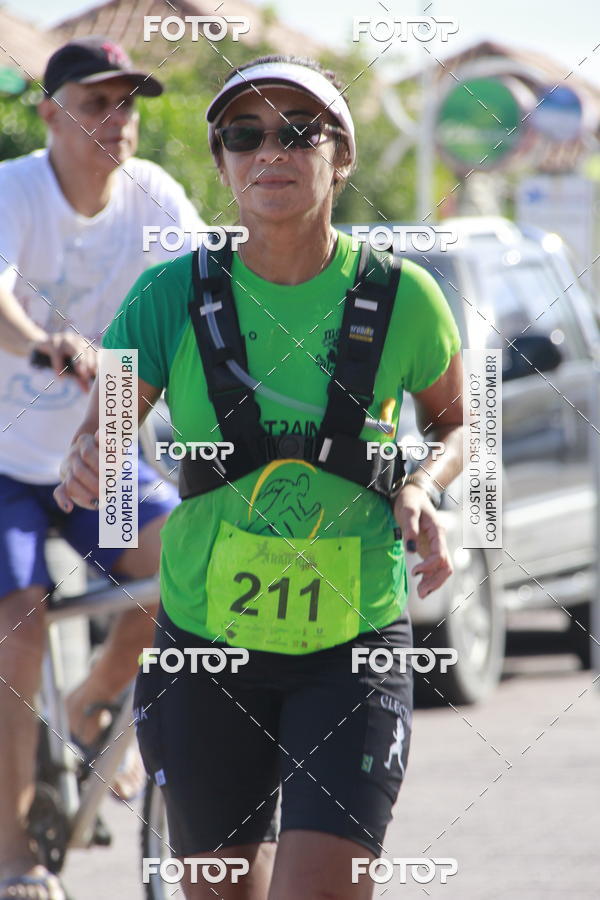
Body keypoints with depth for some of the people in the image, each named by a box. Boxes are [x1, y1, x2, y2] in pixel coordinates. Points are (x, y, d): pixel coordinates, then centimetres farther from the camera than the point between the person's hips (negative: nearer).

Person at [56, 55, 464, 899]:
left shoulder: (399, 296, -7)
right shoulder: (175, 295, -7)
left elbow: (453, 422, 11)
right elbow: (96, 439, -10)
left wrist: (422, 489, -10)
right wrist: (87, 468, -33)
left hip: (353, 648, -1)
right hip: (208, 643, 1)